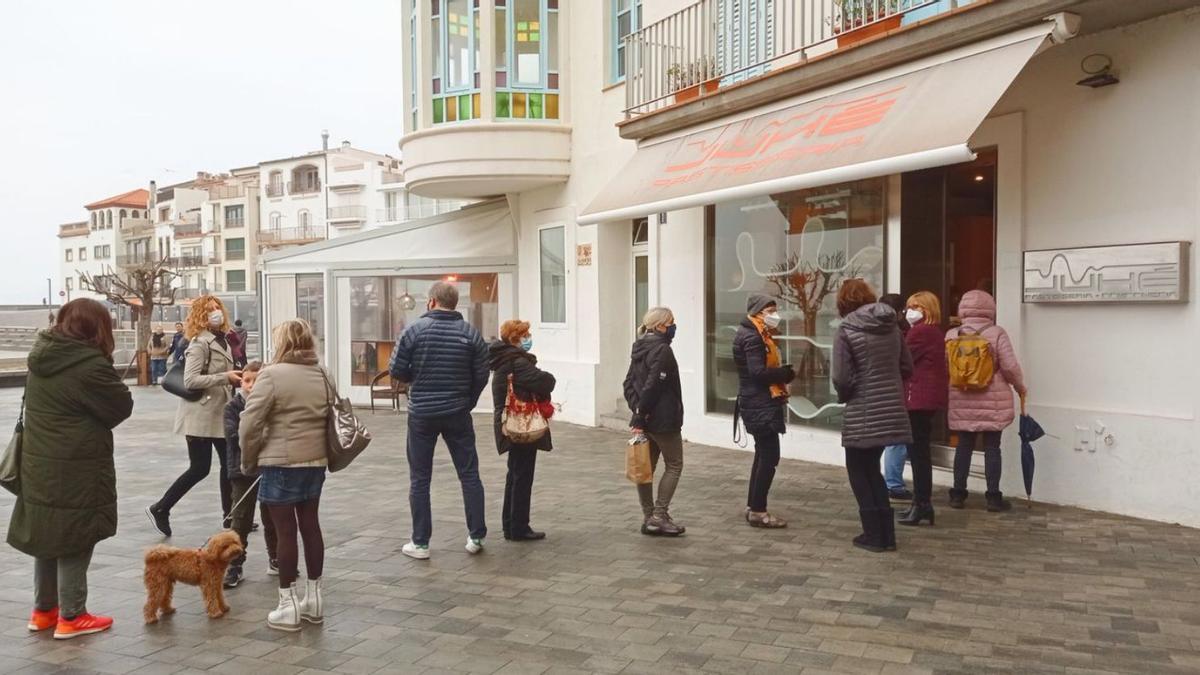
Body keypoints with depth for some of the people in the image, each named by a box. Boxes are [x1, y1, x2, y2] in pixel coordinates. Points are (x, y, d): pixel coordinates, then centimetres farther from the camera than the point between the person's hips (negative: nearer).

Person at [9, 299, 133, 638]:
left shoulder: (42, 357, 5)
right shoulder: (89, 365, -20)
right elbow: (122, 406, -10)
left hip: (38, 464, 8)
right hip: (76, 469, -8)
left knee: (48, 534, 18)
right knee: (75, 539, 3)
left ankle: (43, 610, 29)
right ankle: (71, 616, 12)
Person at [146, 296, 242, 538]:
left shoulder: (221, 341, 12)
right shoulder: (199, 343, -15)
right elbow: (190, 381, -25)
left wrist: (235, 379, 8)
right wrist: (225, 377, -27)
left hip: (219, 413, 9)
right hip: (201, 416, -9)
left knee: (229, 462, 12)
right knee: (200, 468, -5)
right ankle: (160, 509, 9)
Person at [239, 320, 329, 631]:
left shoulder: (272, 374, -12)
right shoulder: (321, 375, 8)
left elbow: (250, 424, -12)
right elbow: (331, 419, 13)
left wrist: (248, 461, 2)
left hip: (280, 463, -6)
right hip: (315, 461, 6)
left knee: (285, 530, 1)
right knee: (310, 525, 14)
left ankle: (288, 605, 8)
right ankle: (313, 597, 22)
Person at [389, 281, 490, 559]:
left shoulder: (414, 330, -7)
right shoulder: (471, 334, -3)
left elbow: (396, 371, -5)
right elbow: (481, 376, -1)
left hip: (421, 414, -1)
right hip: (458, 414, 1)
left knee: (419, 479, 8)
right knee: (469, 475, 11)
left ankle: (420, 543, 12)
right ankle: (476, 536, 15)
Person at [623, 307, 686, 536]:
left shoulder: (640, 349, 12)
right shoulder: (662, 350, -15)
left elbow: (629, 384, 9)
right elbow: (652, 386, -21)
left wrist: (637, 410, 0)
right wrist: (640, 416, -16)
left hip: (645, 421, 8)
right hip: (664, 420, -8)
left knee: (646, 468, 10)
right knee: (674, 466, 4)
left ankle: (648, 518, 15)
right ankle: (659, 516, 0)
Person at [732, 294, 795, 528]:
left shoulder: (758, 335, 16)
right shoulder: (752, 338, -17)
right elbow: (759, 373, -25)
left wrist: (783, 372, -2)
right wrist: (786, 373, -13)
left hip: (762, 403, 11)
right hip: (760, 405, -11)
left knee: (763, 455, 15)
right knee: (770, 456, -9)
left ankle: (753, 507, 22)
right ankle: (757, 511, -3)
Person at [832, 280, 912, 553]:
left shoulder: (846, 330, -11)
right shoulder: (892, 326, 6)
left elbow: (842, 378, -14)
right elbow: (907, 368, 10)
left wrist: (843, 396, 5)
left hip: (862, 413, -6)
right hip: (892, 411, 6)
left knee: (858, 471, 10)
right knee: (871, 468, 19)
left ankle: (874, 535, 10)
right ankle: (886, 533, 19)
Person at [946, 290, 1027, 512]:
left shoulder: (952, 335, 2)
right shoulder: (996, 333, -7)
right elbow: (1010, 366, -9)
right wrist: (1020, 386, 7)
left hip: (962, 401, 3)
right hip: (992, 402, -3)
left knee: (964, 446, 10)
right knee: (992, 447, 4)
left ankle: (958, 494, 12)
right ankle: (993, 497, 7)